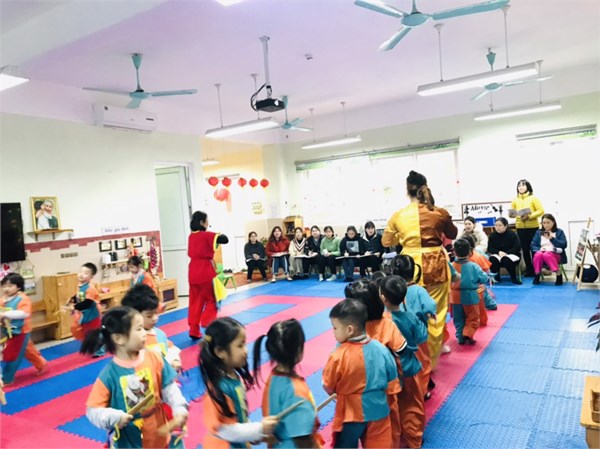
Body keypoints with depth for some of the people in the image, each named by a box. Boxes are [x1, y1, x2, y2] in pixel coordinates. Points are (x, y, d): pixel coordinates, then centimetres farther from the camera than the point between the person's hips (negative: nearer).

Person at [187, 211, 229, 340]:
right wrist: (219, 235, 3)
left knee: (195, 301, 12)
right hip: (205, 271, -6)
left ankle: (194, 330, 13)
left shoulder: (191, 236, 10)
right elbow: (225, 239, -18)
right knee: (211, 300, 7)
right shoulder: (207, 235, -11)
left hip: (193, 271, 7)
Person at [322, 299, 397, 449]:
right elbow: (391, 378, 2)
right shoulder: (381, 349, -12)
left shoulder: (338, 356, -24)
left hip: (351, 413, -3)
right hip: (378, 410, 4)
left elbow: (328, 388, -11)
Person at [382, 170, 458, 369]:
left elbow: (386, 242, 11)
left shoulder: (398, 216, -4)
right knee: (435, 314, 12)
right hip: (435, 266, 0)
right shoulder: (440, 213, -5)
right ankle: (430, 360, 22)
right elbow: (453, 234, 15)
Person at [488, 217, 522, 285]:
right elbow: (490, 248, -3)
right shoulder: (492, 235, 2)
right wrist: (499, 252, -23)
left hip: (511, 255, -2)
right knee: (492, 260, -31)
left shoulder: (512, 234, -6)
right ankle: (496, 277, -10)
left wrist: (506, 253, -24)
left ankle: (514, 278, -13)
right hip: (497, 255, 2)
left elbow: (517, 248, -13)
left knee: (507, 260, -37)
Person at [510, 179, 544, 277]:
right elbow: (511, 213, 11)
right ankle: (529, 270, 16)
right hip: (520, 228, 3)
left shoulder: (533, 198, -1)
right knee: (525, 249, 7)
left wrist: (529, 216, -18)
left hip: (533, 227, -3)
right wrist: (511, 214, -13)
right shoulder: (515, 200, 7)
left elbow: (541, 211, -7)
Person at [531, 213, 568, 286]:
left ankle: (559, 275, -31)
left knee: (547, 255, -37)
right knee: (538, 254, -34)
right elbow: (533, 245, 8)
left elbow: (564, 245, -5)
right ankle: (537, 276, -23)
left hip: (555, 254, -2)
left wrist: (552, 238, -16)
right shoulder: (538, 232, 16)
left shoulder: (559, 232, 9)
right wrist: (539, 249, -13)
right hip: (541, 252, 2)